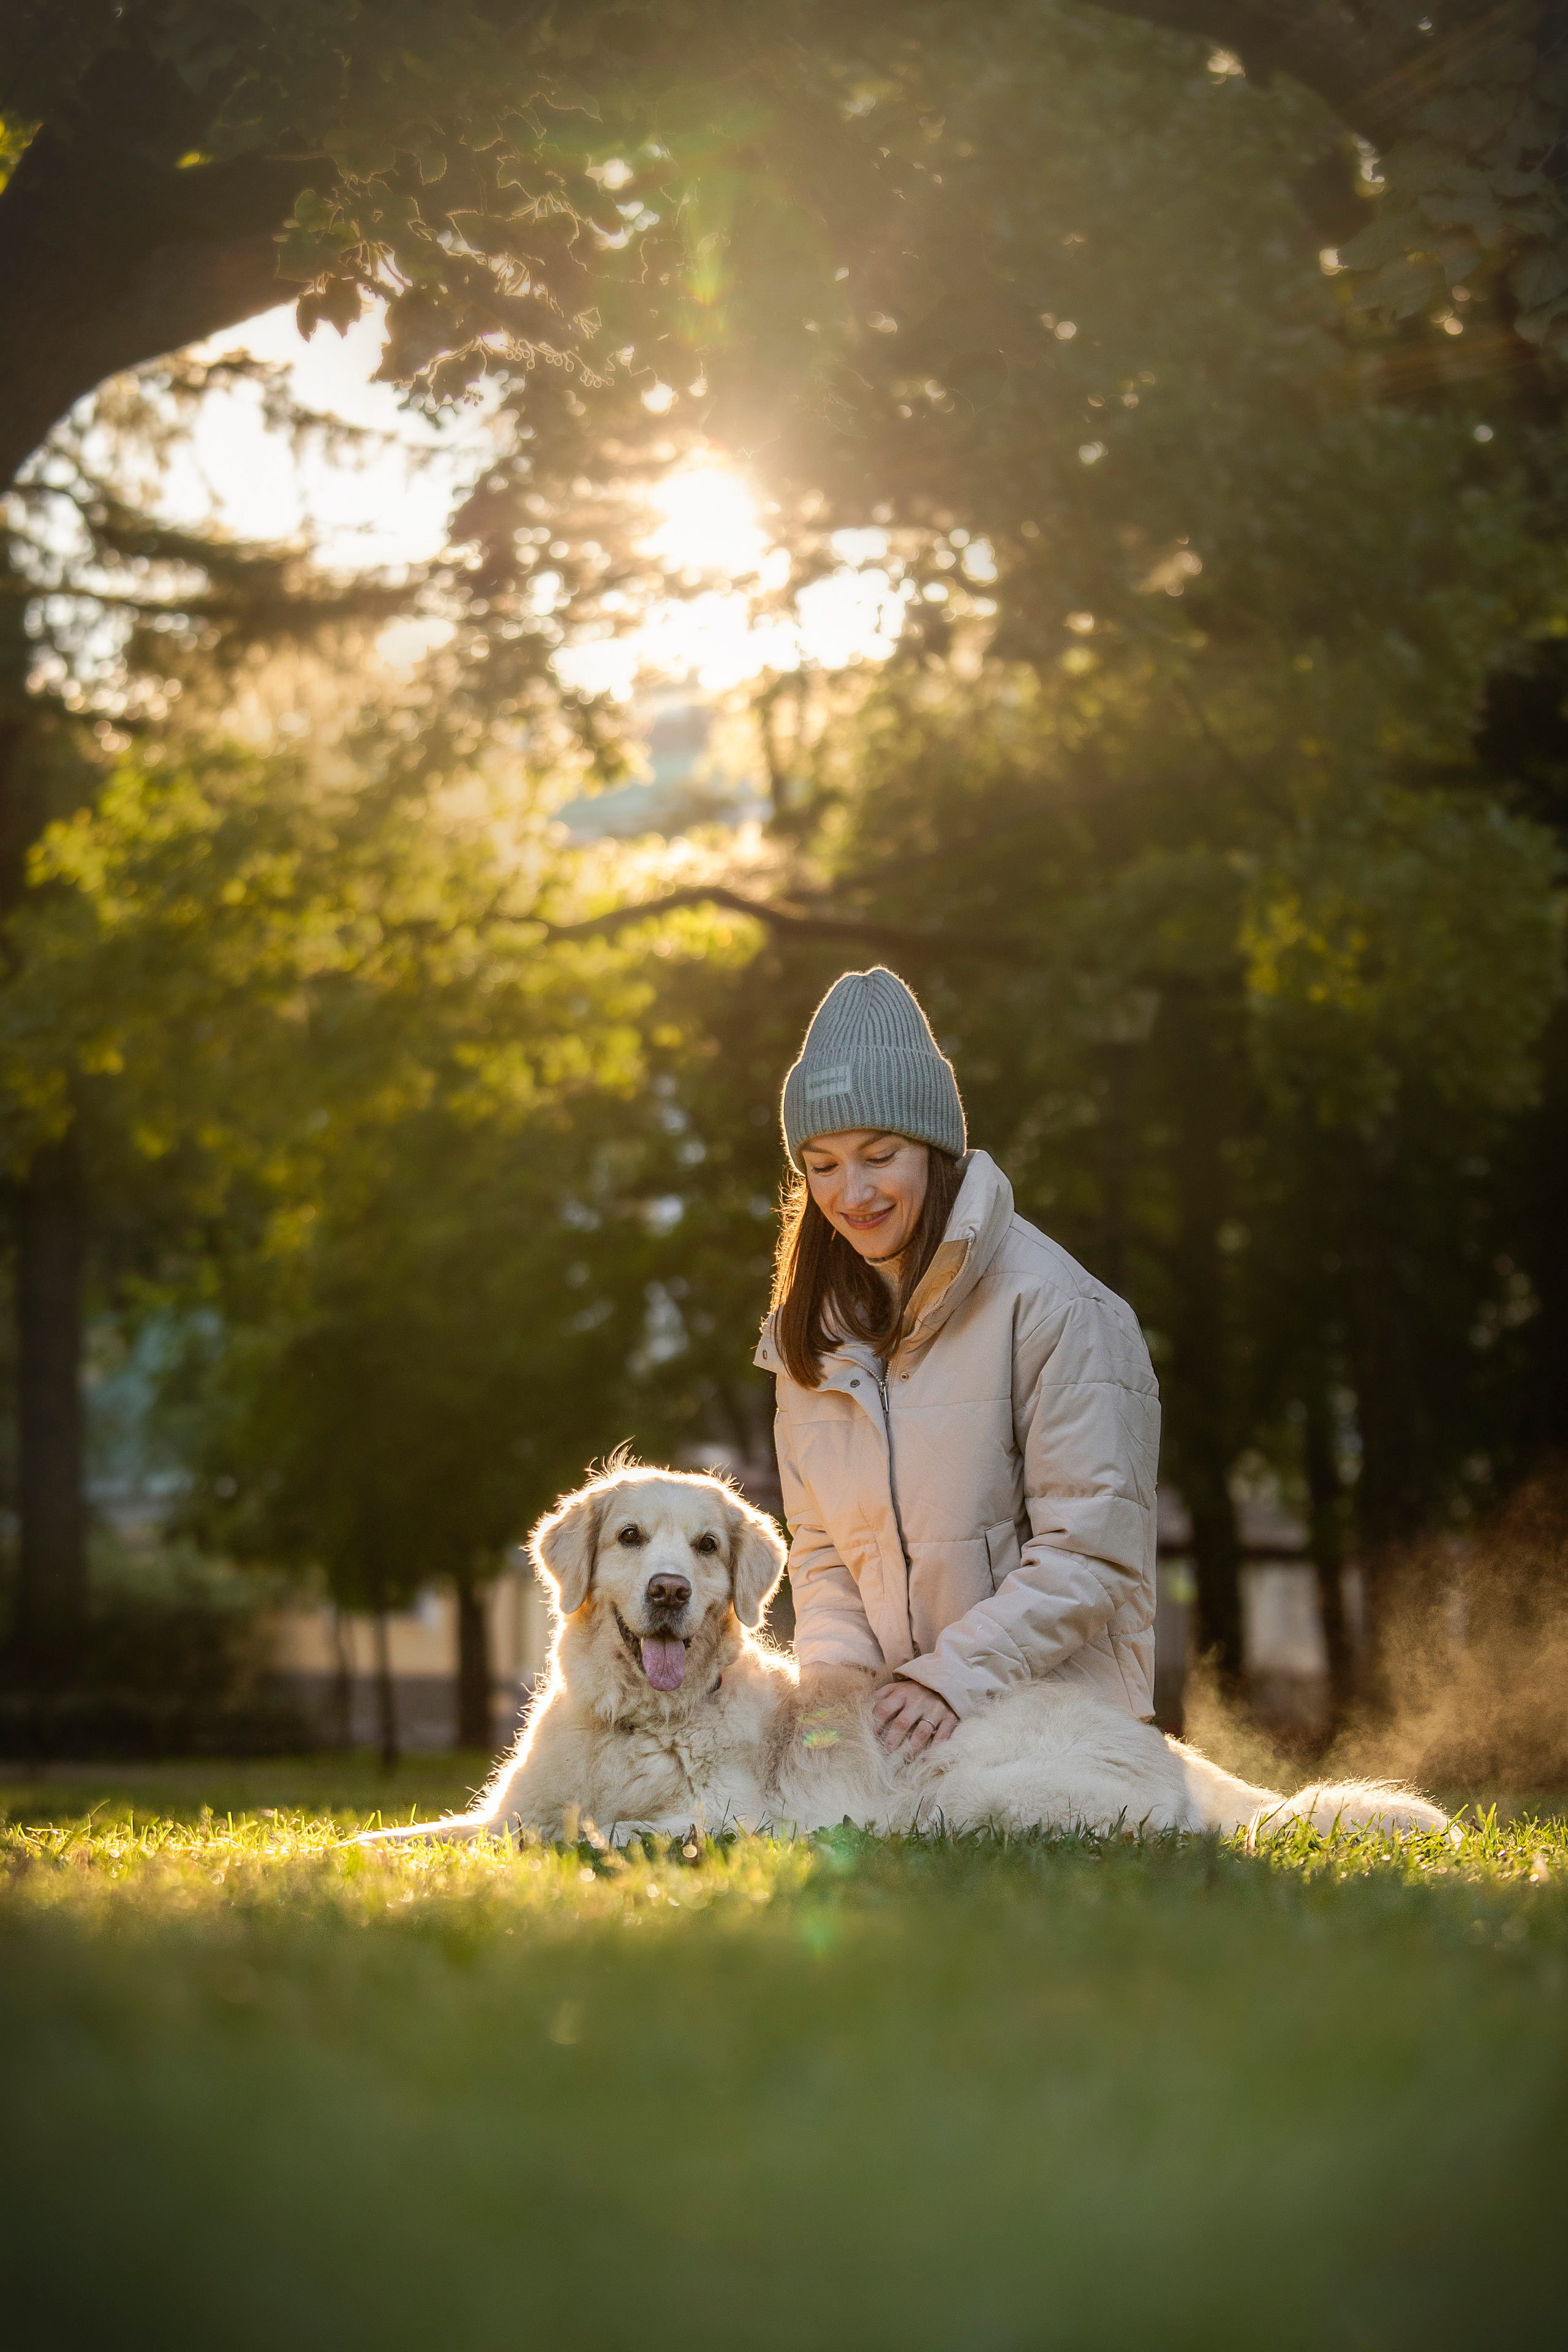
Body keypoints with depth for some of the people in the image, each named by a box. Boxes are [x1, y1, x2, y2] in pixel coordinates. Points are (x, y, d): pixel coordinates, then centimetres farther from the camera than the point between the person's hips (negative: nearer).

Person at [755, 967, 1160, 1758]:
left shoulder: (1051, 1306, -9)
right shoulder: (816, 1329, 11)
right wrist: (835, 1676, -6)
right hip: (888, 1717, 5)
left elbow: (1091, 1552, -11)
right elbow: (821, 1546, 13)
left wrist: (957, 1675, -19)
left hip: (1058, 1715, -5)